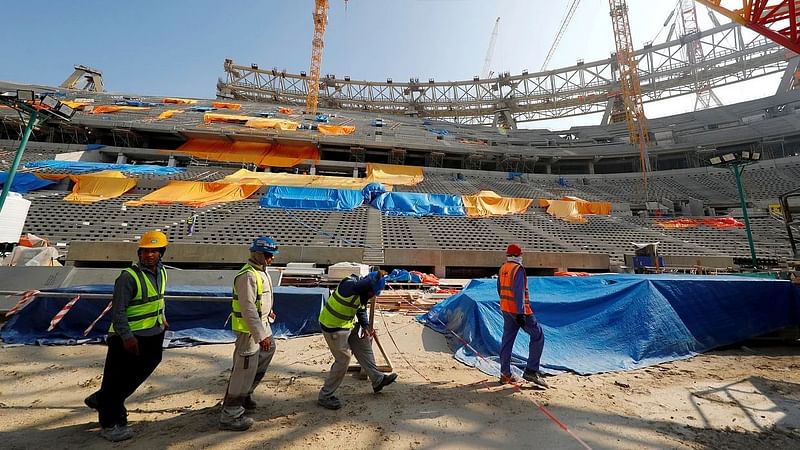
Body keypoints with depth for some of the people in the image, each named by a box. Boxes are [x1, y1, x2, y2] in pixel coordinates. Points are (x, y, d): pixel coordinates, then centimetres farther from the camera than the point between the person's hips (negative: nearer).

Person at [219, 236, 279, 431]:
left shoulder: (261, 270, 6)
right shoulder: (248, 275, -26)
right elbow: (248, 308, -28)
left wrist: (268, 311, 30)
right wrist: (261, 335, -28)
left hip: (261, 323, 11)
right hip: (248, 329, -11)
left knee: (268, 351, 25)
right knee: (244, 369, -1)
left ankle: (245, 394, 40)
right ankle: (230, 415, 14)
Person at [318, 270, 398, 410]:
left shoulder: (363, 293, 0)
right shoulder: (348, 284, -28)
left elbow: (361, 311, 11)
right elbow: (360, 286, -52)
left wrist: (366, 326, -3)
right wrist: (377, 277, -40)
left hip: (348, 325, 9)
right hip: (333, 327, -9)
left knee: (364, 346, 14)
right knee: (343, 359, -4)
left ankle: (377, 379, 29)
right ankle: (325, 396, 13)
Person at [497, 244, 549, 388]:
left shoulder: (502, 268, 9)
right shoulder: (518, 269, -14)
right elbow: (519, 291, -22)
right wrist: (520, 313, -23)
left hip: (505, 309, 8)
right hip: (519, 310, -8)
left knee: (507, 339, 11)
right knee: (538, 336, 4)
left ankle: (505, 374, 16)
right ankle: (531, 370, 2)